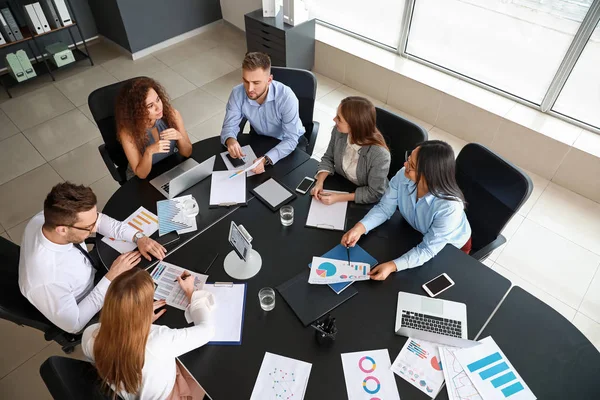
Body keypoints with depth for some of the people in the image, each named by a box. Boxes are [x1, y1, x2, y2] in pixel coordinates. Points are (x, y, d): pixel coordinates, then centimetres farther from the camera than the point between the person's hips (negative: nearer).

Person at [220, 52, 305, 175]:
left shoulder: (286, 97, -33)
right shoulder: (237, 93, -22)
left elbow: (291, 139, -34)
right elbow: (229, 126, -13)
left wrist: (266, 159, -51)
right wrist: (230, 140, -39)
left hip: (289, 141, -3)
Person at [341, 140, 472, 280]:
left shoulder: (449, 207, -43)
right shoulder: (403, 176, -29)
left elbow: (428, 249, -35)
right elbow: (384, 207, -16)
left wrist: (392, 266, -47)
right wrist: (360, 228, -33)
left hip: (451, 247, -4)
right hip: (416, 232, 4)